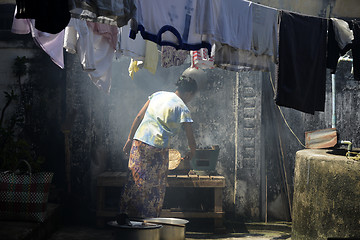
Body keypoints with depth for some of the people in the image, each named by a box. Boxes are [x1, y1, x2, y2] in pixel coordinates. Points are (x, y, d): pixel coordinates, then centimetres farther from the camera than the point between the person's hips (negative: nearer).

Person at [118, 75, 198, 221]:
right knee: (155, 187, 8)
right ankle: (149, 219, 14)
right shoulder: (183, 109, -1)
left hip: (138, 142, 5)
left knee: (134, 179, 11)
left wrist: (130, 139, 17)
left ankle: (124, 214, 11)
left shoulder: (158, 95, 13)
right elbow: (191, 139, 2)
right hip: (158, 148, -5)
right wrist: (191, 153, 21)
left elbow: (139, 117, 12)